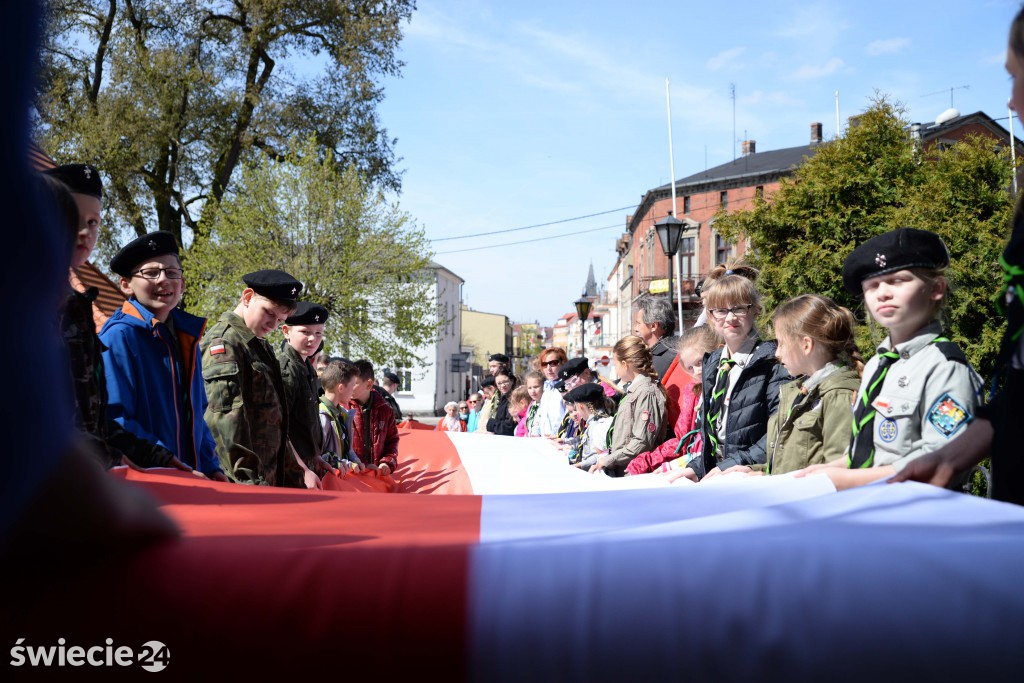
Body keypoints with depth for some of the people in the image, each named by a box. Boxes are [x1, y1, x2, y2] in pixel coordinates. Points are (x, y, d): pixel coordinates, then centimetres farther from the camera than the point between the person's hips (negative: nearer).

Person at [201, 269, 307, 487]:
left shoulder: (260, 346, 17)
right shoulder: (224, 341, -11)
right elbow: (225, 416, -22)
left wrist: (297, 475, 20)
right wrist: (247, 479, -26)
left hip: (265, 480, 9)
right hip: (236, 483, -9)